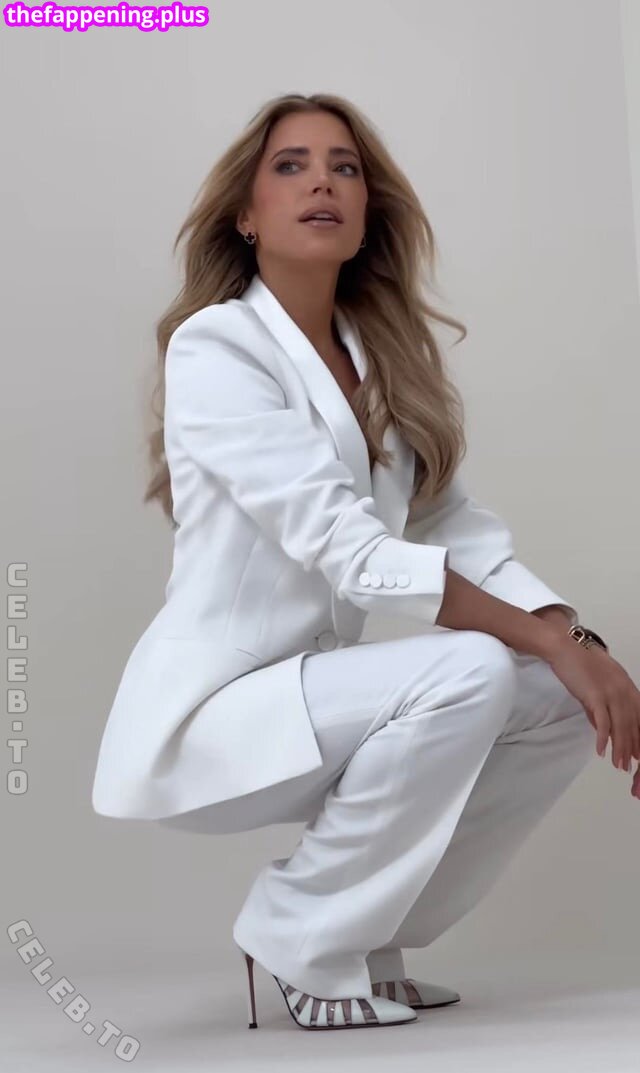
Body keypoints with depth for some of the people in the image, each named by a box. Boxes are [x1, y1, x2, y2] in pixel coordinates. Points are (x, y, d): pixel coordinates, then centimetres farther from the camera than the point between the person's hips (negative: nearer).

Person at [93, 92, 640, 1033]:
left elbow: (462, 531, 1)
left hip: (308, 698, 7)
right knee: (470, 674, -27)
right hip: (206, 716, -7)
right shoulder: (214, 346, -15)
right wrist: (553, 644, -24)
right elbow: (348, 551, -24)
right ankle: (304, 942, -6)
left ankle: (363, 940, 8)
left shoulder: (384, 357, 9)